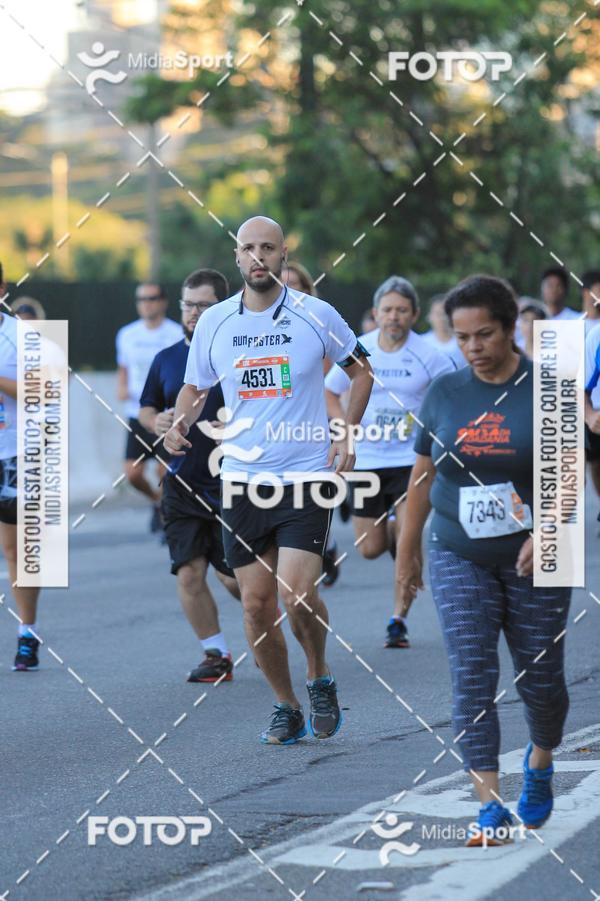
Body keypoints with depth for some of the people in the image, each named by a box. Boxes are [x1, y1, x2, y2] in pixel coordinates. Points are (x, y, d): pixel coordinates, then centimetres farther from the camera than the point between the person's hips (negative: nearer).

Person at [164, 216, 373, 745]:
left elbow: (360, 369, 12)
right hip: (241, 479, 3)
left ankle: (320, 679, 13)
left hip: (306, 476, -3)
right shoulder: (213, 322, 3)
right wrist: (181, 424, -6)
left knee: (297, 593, -16)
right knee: (257, 603, 2)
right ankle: (286, 707, 19)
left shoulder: (316, 315, -3)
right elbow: (195, 387, 16)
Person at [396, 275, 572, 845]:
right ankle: (490, 806, -13)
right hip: (460, 561, 2)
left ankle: (540, 762, 38)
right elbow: (423, 475, 12)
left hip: (532, 561, -1)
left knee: (540, 680, 7)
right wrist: (407, 551, 14)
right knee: (472, 679, -10)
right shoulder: (444, 394, 4)